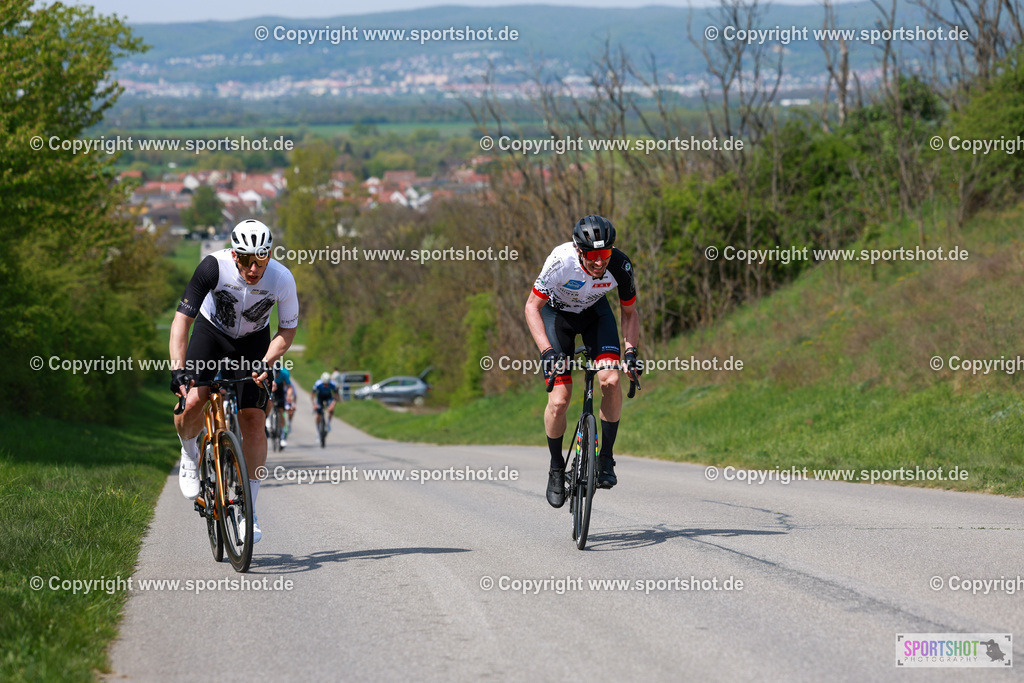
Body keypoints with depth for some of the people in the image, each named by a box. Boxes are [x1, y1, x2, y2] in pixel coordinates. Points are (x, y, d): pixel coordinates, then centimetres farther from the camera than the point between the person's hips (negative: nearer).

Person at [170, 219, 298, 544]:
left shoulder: (282, 279, -28)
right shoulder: (214, 267, -33)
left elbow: (287, 330, -11)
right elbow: (182, 320, -29)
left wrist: (266, 363, -27)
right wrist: (178, 369, -41)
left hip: (254, 341, 1)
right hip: (212, 331, -1)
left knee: (253, 421, -9)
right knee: (193, 402, -23)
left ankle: (249, 510, 1)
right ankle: (189, 456, 10)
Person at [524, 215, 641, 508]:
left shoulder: (620, 266, -27)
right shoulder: (561, 260, -35)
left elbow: (629, 313, -8)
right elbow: (532, 307, -24)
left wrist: (631, 350, -23)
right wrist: (547, 351, -34)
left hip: (595, 311, 2)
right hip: (556, 311, -2)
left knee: (610, 379, -24)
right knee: (559, 400, -13)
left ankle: (606, 457, -7)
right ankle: (556, 468, 10)